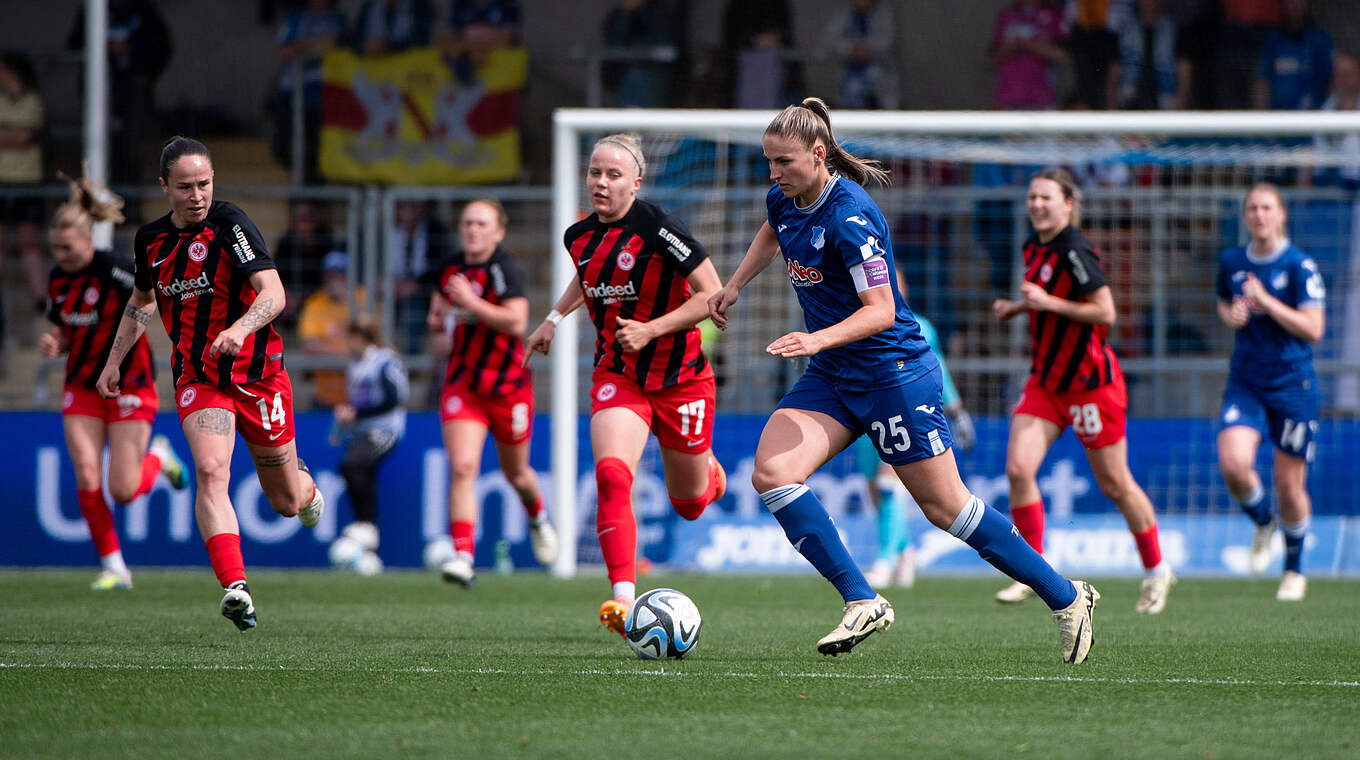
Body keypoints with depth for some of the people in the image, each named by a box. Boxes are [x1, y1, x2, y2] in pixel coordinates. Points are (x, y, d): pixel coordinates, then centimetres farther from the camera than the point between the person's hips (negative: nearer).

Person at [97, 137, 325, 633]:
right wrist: (115, 360, 19)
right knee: (210, 471, -25)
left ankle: (304, 485, 49)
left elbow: (273, 293, -25)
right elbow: (142, 300, 23)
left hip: (258, 374, -3)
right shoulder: (151, 239, 2)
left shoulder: (230, 224, -16)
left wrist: (239, 329, -43)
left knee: (286, 503, 11)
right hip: (198, 380, 3)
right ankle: (235, 589, -31)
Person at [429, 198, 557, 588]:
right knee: (462, 468, -16)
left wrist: (470, 303, -29)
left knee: (516, 474, 14)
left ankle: (538, 518, 49)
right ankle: (463, 556, -22)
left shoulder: (505, 270, -16)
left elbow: (517, 322, -29)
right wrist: (438, 316, 2)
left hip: (509, 386, -3)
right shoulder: (452, 267, 3)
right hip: (462, 386, 3)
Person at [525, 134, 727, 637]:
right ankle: (624, 600, -31)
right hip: (616, 377, 3)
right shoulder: (579, 236, 0)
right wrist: (555, 318, 20)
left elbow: (713, 294, -19)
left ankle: (711, 473, 52)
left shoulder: (658, 228, -20)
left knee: (689, 504, 13)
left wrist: (651, 330, -24)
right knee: (611, 476, -25)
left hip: (680, 377, -3)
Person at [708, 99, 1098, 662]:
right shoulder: (784, 200, 2)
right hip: (830, 380, 8)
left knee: (946, 508, -1)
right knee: (772, 472, -15)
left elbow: (881, 310, -26)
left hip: (894, 374, -8)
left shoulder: (849, 217, -23)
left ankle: (1066, 597, 15)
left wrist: (818, 339, -39)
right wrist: (734, 286, 23)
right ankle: (861, 603, -12)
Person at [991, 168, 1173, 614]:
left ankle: (1156, 571, 24)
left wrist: (1048, 302, -24)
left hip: (1090, 384, -7)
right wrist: (1017, 307, 8)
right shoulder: (1035, 248, 7)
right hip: (1046, 380, 7)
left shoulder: (1075, 251, -19)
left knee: (1114, 484, 5)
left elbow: (1105, 312, -22)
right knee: (1018, 468, -10)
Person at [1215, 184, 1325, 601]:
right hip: (1245, 383, 3)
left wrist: (1265, 302, -20)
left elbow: (1313, 329, -15)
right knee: (1233, 465, -19)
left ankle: (1294, 570, 25)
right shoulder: (1231, 262, 4)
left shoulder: (1299, 266, -10)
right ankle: (1263, 523, 14)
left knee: (1289, 484, 2)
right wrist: (1230, 314, 1)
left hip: (1292, 386, -3)